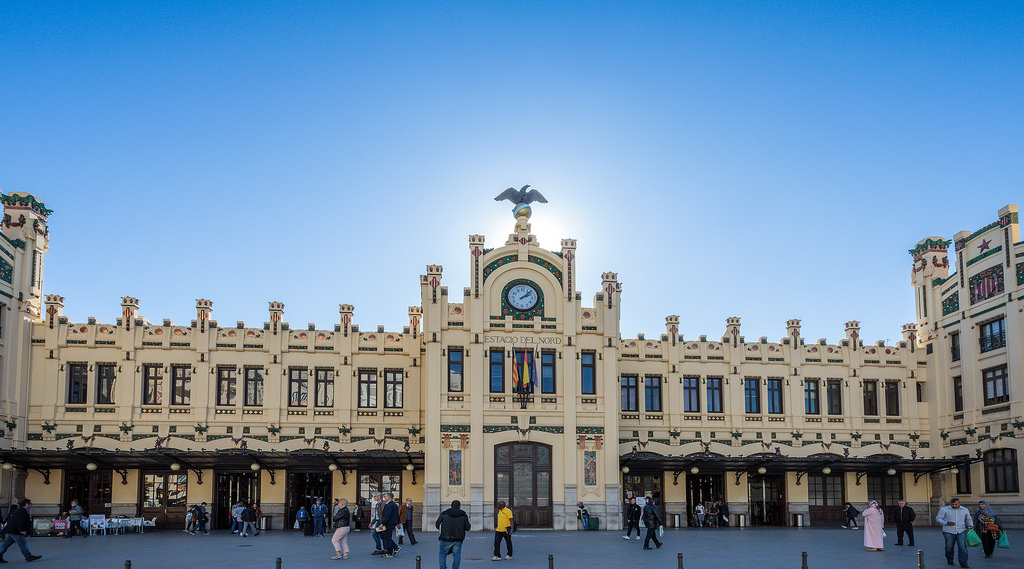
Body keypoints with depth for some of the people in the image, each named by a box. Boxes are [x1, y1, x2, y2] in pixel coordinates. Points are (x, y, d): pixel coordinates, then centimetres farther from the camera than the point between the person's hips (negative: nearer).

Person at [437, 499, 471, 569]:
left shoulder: (444, 514, 2)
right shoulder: (463, 515, 3)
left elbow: (437, 525, 2)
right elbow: (468, 528, 1)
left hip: (446, 538, -1)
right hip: (458, 539, 1)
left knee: (442, 555, 8)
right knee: (457, 555, 10)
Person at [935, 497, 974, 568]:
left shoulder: (965, 510, 8)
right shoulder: (944, 509, -1)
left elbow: (968, 519, 20)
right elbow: (938, 518, 0)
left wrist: (970, 525, -1)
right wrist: (946, 523, -15)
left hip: (961, 531, 1)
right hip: (948, 532, -1)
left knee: (962, 547, -11)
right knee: (949, 547, 8)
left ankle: (963, 563, -8)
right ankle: (949, 560, 31)